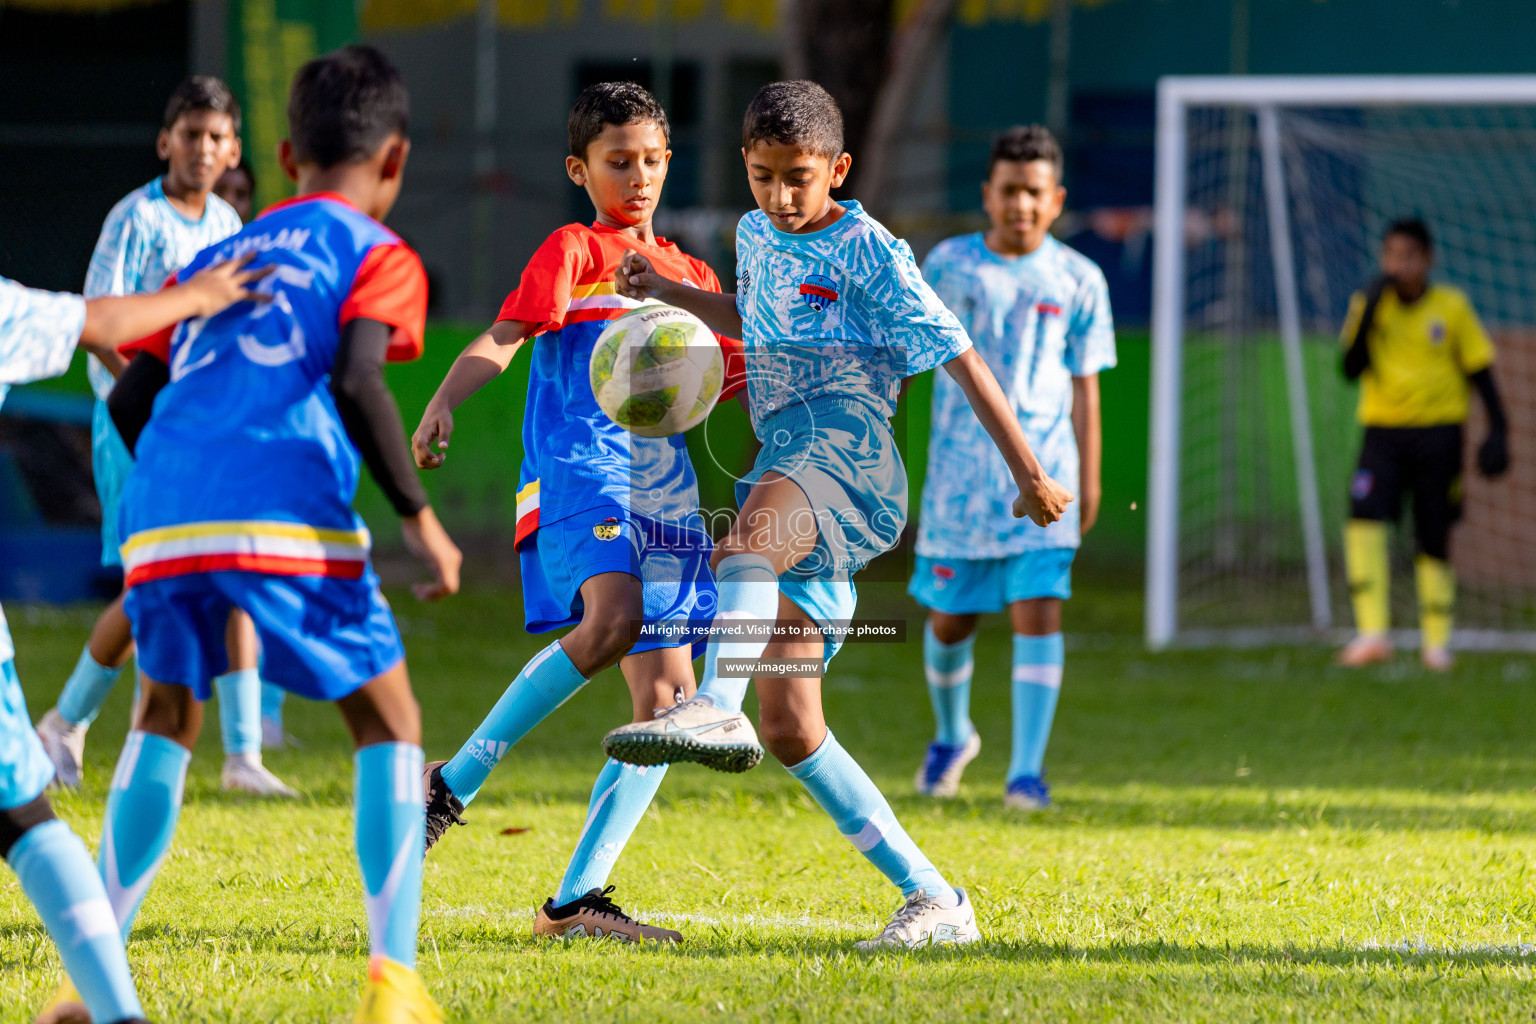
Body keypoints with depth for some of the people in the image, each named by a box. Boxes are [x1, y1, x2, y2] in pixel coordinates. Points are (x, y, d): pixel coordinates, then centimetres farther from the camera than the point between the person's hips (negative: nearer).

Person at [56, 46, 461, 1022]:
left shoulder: (217, 257, 28)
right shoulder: (380, 257, 12)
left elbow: (128, 401, 22)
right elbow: (356, 382, -7)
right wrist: (420, 518, -2)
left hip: (164, 515, 5)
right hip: (288, 518, -5)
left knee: (166, 717, 25)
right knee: (390, 722, 10)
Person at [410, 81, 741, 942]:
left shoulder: (691, 274, 23)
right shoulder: (573, 251, 4)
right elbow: (502, 339, -10)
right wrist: (443, 406, -29)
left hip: (664, 494, 7)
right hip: (580, 474, -7)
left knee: (668, 703, -3)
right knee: (612, 620, -34)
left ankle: (575, 901, -1)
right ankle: (455, 783, -22)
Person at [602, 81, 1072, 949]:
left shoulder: (868, 252, -1)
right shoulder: (757, 236, 20)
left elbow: (960, 358, -2)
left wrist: (1029, 472, -4)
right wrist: (666, 290, 30)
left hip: (849, 449, -8)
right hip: (789, 485, 8)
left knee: (754, 527, -43)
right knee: (791, 730, 1)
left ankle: (716, 709, -70)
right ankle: (933, 902, 8)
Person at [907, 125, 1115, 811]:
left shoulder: (1077, 280, 4)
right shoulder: (949, 265, 4)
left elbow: (1084, 387, 7)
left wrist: (1088, 481, 3)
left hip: (1042, 469, -1)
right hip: (959, 469, 1)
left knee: (1038, 611, -13)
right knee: (949, 618, 7)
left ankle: (1026, 771, -13)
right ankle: (952, 735, 36)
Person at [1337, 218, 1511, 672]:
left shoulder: (1451, 307, 1)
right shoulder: (1369, 305, 3)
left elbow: (1480, 371, 7)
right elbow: (1351, 368, -6)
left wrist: (1498, 431, -1)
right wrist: (1369, 313, -16)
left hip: (1439, 430, 0)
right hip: (1383, 429, 0)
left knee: (1434, 538, 4)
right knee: (1365, 518, -20)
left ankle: (1436, 641, 19)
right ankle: (1372, 632, -24)